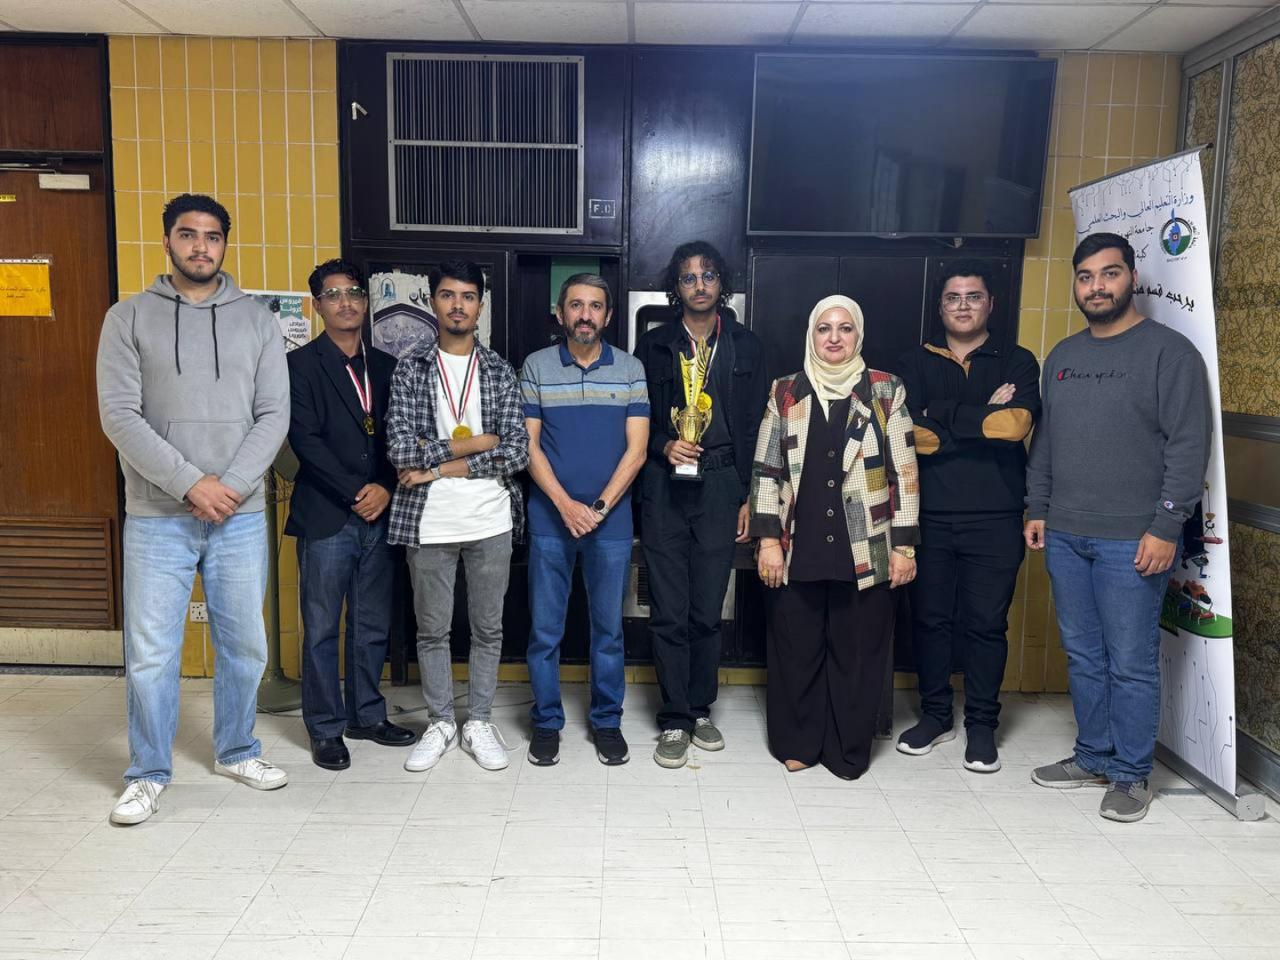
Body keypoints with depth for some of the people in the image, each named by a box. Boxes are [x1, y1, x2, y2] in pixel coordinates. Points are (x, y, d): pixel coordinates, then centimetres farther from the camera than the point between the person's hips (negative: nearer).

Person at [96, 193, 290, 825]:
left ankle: (236, 752, 30)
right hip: (156, 517, -1)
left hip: (240, 515, 2)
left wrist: (228, 485, -12)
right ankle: (147, 774, 20)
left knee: (245, 645, 11)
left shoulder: (255, 319, 6)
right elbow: (119, 416, -6)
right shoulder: (130, 318, 2)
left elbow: (274, 414, 0)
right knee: (150, 654, 2)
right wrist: (189, 484, -15)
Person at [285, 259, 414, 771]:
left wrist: (385, 489, -6)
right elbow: (305, 441, -10)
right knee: (322, 629, 5)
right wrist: (355, 495, -13)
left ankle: (367, 715, 26)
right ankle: (326, 729, 16)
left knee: (373, 627, 12)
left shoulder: (385, 365, 13)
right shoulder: (301, 364, -2)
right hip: (325, 517, -4)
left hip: (378, 515, 5)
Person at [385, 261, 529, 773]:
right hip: (428, 521, 0)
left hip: (491, 519, 1)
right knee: (432, 629, 11)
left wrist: (446, 465, -13)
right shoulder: (410, 368, 0)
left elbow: (518, 451, -8)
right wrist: (472, 443, -11)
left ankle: (479, 722, 26)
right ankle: (440, 722, 27)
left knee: (488, 628, 10)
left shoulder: (500, 371, 3)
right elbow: (400, 449, -12)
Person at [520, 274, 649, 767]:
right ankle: (546, 721, 21)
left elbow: (636, 448, -2)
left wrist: (600, 507, -11)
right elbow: (528, 444, -2)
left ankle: (607, 721, 23)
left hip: (611, 519, 0)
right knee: (545, 627, 6)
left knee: (608, 626, 9)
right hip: (550, 517, 0)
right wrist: (566, 504, -12)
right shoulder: (536, 366, 1)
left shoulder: (630, 369, 2)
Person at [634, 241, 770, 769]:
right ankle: (675, 721, 12)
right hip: (665, 487, 0)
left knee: (708, 610, 5)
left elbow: (755, 426, 7)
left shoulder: (745, 346, 8)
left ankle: (700, 710, 23)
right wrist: (665, 447, -12)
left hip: (720, 486, 1)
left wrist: (748, 496, 3)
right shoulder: (654, 345, 7)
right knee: (669, 612, 1)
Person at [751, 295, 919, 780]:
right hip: (798, 549, 1)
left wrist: (904, 544, -2)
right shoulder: (785, 393, 7)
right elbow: (766, 470, 5)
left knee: (857, 652, 6)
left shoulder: (887, 391, 4)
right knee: (797, 649, 8)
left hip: (865, 551, -1)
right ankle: (797, 742, 25)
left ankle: (848, 751, 22)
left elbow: (904, 473, 2)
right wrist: (768, 539, -1)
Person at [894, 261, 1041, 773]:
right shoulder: (916, 363, 9)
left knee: (986, 623, 4)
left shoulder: (1017, 362, 7)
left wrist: (943, 416, -9)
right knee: (929, 617, 8)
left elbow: (1017, 424, -13)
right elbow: (908, 435, -7)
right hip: (930, 515, 1)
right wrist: (985, 416, -10)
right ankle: (935, 714, 24)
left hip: (995, 517, -1)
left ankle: (982, 724, 18)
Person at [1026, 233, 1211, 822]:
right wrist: (1037, 509, 13)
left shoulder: (1169, 351, -4)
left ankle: (1131, 775, 15)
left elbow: (1189, 446, -10)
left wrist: (1166, 528, -15)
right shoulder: (1062, 357, 14)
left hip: (1132, 540, -5)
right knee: (1083, 657, 13)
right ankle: (1093, 758, 27)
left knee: (1131, 662, 1)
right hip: (1063, 535, 6)